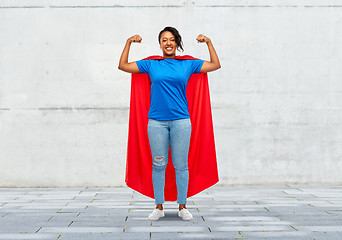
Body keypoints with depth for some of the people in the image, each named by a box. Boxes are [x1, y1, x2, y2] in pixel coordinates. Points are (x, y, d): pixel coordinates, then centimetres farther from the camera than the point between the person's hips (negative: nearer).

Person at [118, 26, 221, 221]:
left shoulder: (188, 65, 9)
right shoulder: (151, 65, 9)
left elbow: (216, 65, 16)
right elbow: (123, 66, 13)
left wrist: (209, 43, 11)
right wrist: (128, 43, 10)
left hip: (181, 121, 0)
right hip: (157, 122, 0)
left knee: (181, 165, 2)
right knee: (159, 165, 4)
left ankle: (182, 206, 12)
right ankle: (159, 207, 12)